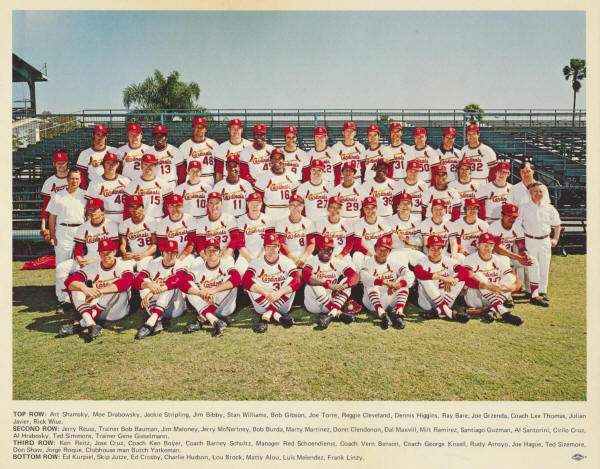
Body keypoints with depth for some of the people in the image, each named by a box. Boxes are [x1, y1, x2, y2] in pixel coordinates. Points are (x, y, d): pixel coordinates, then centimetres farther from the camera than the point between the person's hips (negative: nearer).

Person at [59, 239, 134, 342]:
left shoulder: (123, 266, -9)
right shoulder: (93, 267, 0)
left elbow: (127, 281, -33)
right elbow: (69, 281, -13)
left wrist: (99, 291, -41)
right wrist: (85, 288, -36)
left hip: (116, 311, -3)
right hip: (97, 310, 3)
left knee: (121, 289, -31)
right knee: (77, 287, -13)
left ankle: (81, 324, -29)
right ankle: (91, 324, -35)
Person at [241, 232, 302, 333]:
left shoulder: (286, 262, -3)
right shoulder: (256, 263, -3)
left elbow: (298, 281, -19)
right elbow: (245, 280, -22)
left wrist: (279, 292, -34)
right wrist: (266, 293, -34)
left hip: (282, 305, 0)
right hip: (262, 305, 1)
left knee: (291, 280, -21)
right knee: (251, 284, -21)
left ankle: (268, 315, -27)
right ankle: (277, 316, -29)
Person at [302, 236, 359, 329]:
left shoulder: (337, 262, 2)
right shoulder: (312, 261, -7)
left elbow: (355, 276, -12)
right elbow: (306, 276, -31)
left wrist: (342, 287, -32)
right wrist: (329, 285, -38)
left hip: (331, 302, 3)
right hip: (313, 304, -3)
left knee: (346, 281, -15)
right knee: (315, 283, -29)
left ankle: (331, 315, -34)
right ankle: (338, 313, -30)